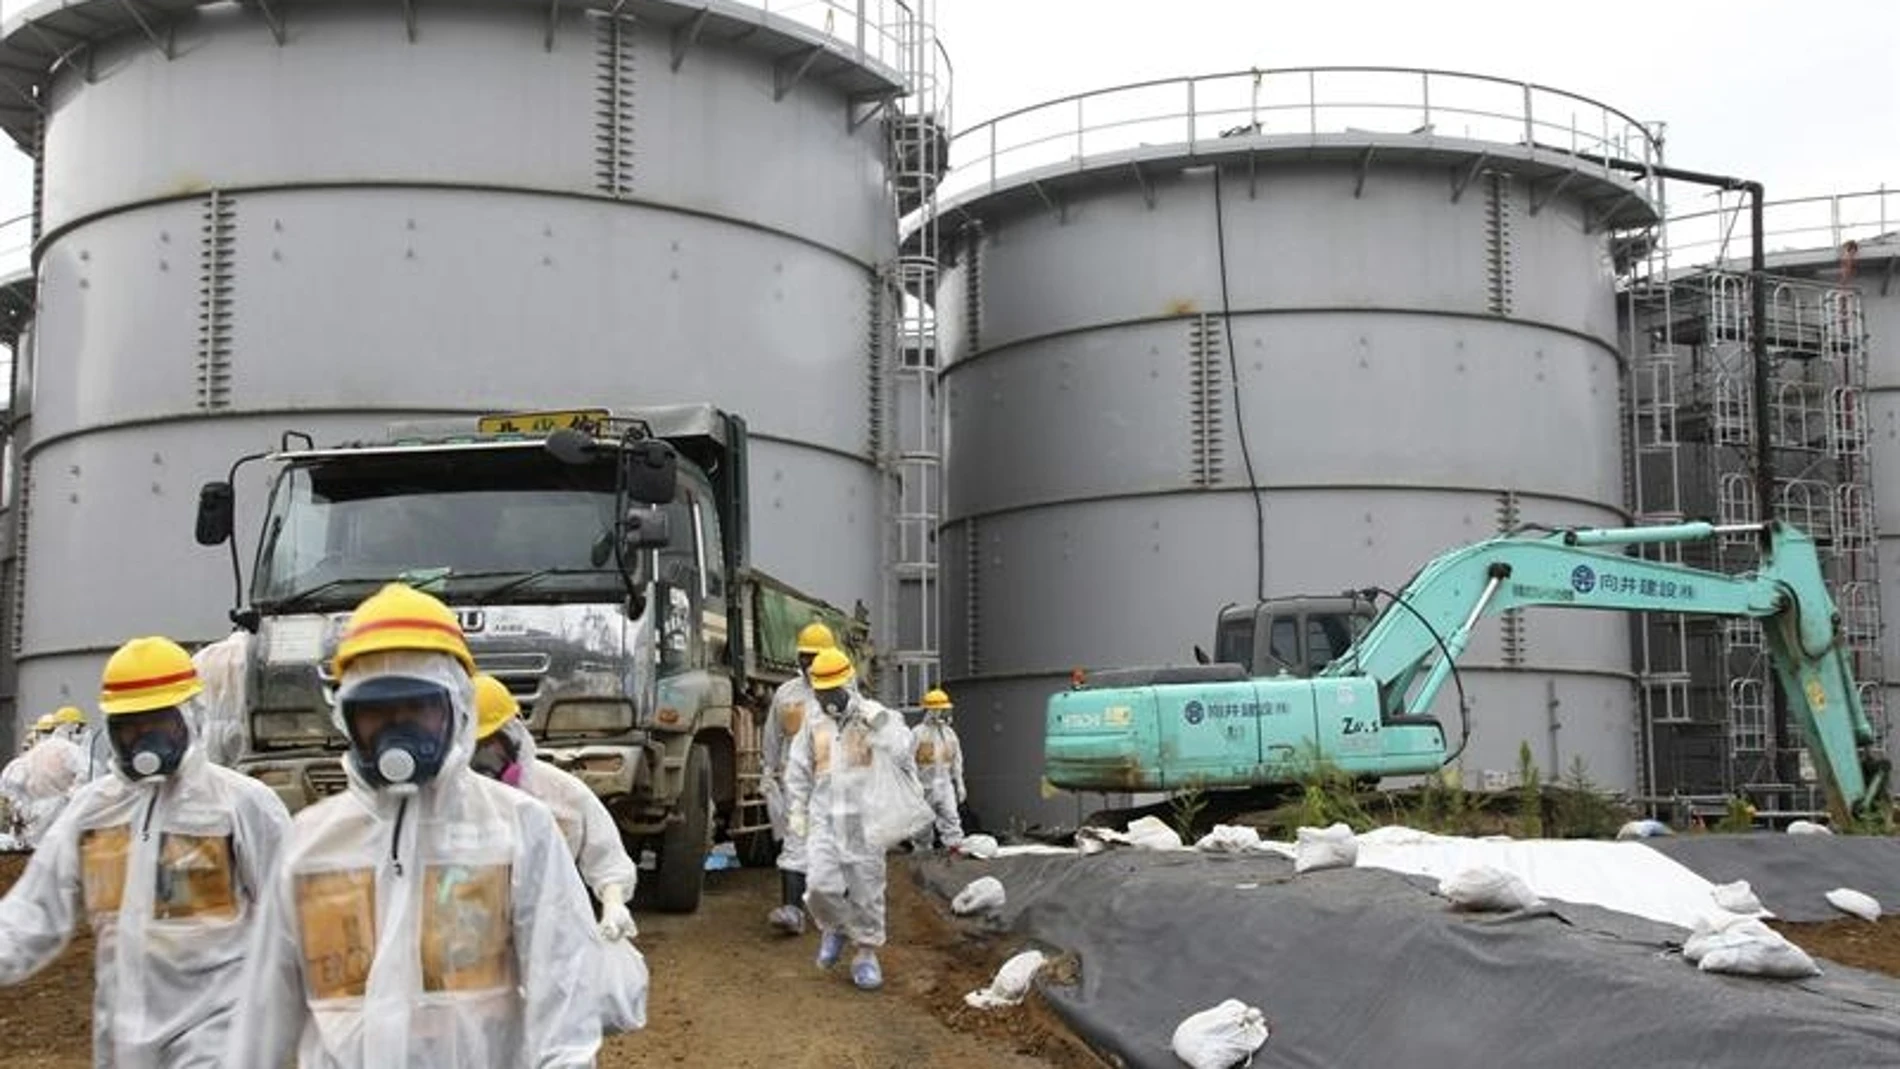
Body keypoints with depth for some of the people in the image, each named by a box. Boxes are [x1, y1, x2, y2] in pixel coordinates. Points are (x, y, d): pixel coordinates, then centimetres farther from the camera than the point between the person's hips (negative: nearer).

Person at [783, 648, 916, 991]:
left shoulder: (877, 717, -2)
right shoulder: (814, 722, 9)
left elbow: (899, 757, -15)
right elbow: (798, 770, 17)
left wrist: (879, 724, -24)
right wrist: (796, 811, 12)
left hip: (865, 818, -2)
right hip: (825, 817, 2)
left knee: (867, 890, 2)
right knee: (820, 885, -10)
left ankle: (866, 955, 17)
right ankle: (834, 928, 20)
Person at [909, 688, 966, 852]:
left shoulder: (949, 733, 9)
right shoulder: (917, 734, -10)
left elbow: (957, 760, 17)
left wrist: (959, 784, 16)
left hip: (945, 785, 4)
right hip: (924, 787, -4)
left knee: (951, 817, -12)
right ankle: (922, 854, 22)